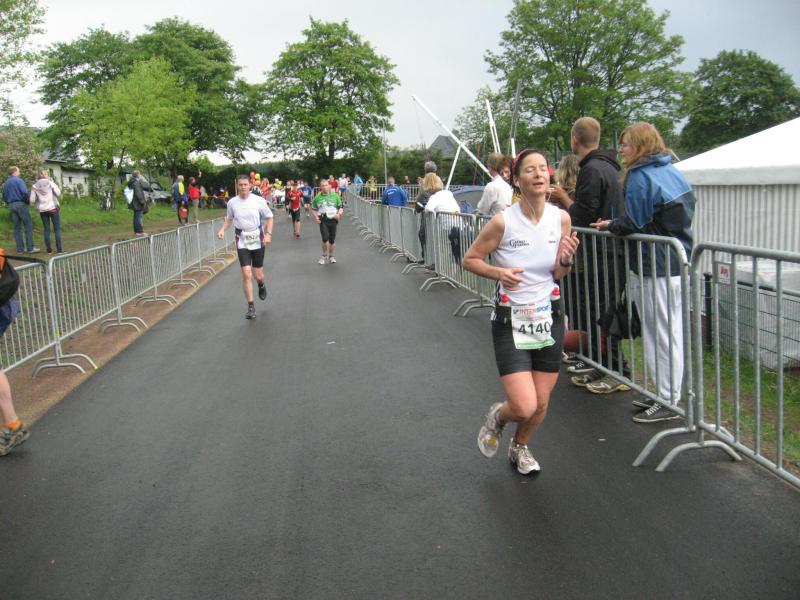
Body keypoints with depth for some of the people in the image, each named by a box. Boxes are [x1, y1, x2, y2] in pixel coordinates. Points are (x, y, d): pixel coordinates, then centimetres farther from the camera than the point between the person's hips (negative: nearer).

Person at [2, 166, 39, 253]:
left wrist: (9, 204, 20)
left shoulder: (5, 183, 15)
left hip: (11, 205, 7)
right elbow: (24, 192, -18)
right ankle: (30, 248, -8)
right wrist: (27, 200, -3)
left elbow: (4, 196, 16)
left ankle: (20, 249, 7)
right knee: (28, 225, -3)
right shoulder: (18, 180, -8)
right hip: (21, 204, -7)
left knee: (17, 227, 8)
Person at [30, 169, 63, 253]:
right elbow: (58, 194, -10)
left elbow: (32, 200, 1)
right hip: (53, 208, -3)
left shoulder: (34, 186, 4)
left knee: (46, 230, 9)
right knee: (57, 229, 1)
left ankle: (49, 249, 7)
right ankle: (59, 249, -3)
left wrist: (37, 203, 20)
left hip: (42, 210, 3)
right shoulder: (51, 183, -4)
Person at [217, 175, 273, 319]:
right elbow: (229, 218, 15)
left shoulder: (259, 200, -7)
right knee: (246, 274, -9)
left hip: (258, 240, -1)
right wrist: (222, 229, -3)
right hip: (242, 241, 1)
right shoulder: (232, 202, -1)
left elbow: (269, 217, 2)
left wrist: (268, 234, -10)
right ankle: (251, 307, 2)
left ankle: (261, 285, 44)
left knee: (257, 275, 4)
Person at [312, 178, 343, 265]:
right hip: (322, 220, -1)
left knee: (332, 240, 7)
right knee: (325, 238, -17)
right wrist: (315, 217, -1)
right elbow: (314, 209, 17)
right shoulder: (317, 197, 6)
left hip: (333, 219, 1)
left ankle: (331, 256, 27)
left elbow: (341, 207, 8)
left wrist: (339, 214, -12)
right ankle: (324, 255, 6)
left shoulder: (335, 195, 4)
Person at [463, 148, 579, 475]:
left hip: (549, 318, 4)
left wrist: (566, 259, -15)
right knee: (524, 407, -12)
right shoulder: (503, 221, -16)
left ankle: (520, 447, 44)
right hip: (511, 321, -4)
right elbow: (469, 259, -4)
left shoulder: (561, 218, -4)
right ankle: (497, 416, 26)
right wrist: (498, 272, -22)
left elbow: (557, 275, 6)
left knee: (541, 403, 12)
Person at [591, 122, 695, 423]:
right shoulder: (674, 172, 13)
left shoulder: (640, 177, -13)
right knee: (673, 333, 15)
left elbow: (634, 223, -17)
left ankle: (667, 403, 6)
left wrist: (610, 225, 4)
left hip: (656, 268, -9)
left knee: (659, 336, -1)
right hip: (679, 264, 9)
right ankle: (669, 394, 25)